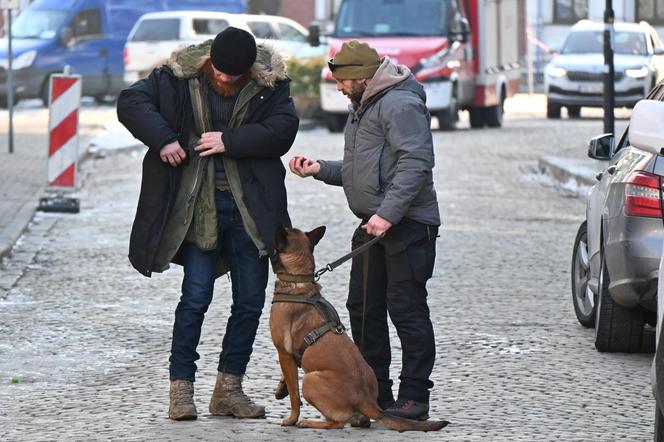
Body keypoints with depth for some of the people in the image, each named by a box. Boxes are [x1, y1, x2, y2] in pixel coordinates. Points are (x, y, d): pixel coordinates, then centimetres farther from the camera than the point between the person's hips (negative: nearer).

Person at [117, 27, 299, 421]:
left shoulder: (269, 83, -2)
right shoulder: (180, 77, -4)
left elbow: (283, 129, -12)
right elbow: (131, 102, -6)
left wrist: (230, 141, -19)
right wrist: (163, 139, -19)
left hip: (250, 207, 2)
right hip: (198, 207, -2)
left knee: (251, 300, 6)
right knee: (196, 297, -6)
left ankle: (229, 388, 17)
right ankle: (181, 388, 2)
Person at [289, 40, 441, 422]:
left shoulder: (400, 105, -12)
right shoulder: (364, 108, 22)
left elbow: (416, 163, -22)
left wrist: (388, 213, -27)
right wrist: (321, 169, 14)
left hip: (407, 224, -11)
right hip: (373, 225, 11)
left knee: (406, 308, -8)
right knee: (364, 308, 10)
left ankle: (414, 398, -5)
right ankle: (376, 396, 17)